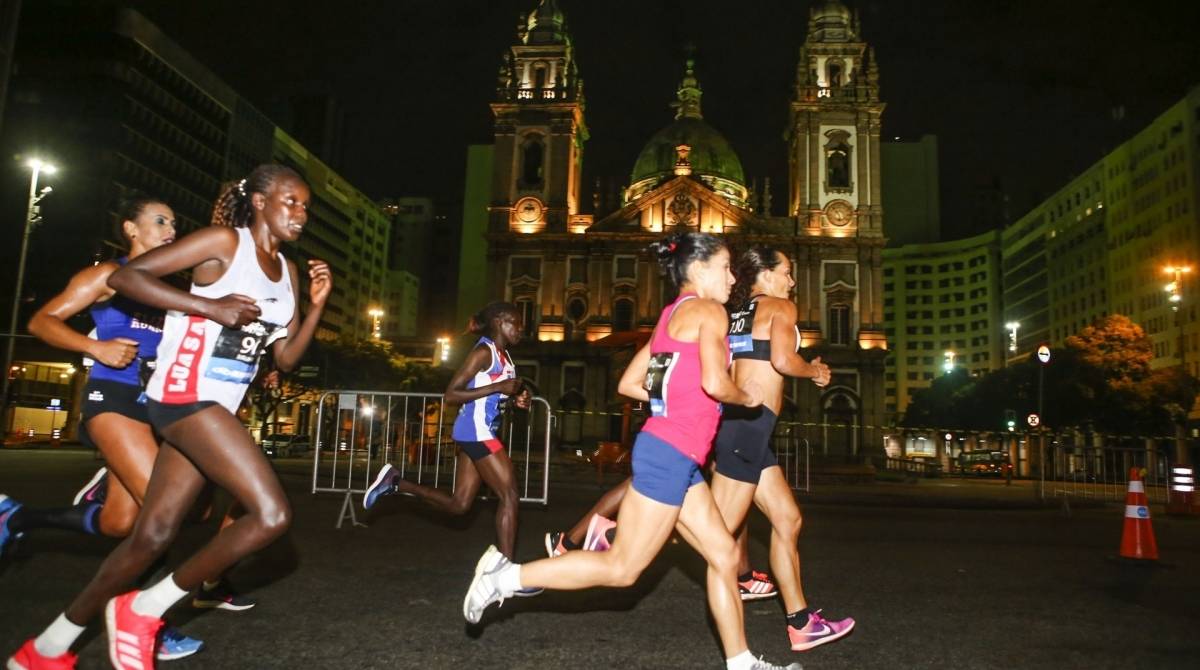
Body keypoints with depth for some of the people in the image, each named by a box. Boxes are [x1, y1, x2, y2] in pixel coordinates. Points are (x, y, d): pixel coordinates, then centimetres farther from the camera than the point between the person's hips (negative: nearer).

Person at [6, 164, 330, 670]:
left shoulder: (287, 271, 14)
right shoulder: (225, 241, -7)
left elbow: (286, 358, 14)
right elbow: (124, 276, -12)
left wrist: (318, 305, 1)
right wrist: (211, 306, -19)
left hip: (216, 407, 8)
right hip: (185, 395, -8)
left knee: (154, 534, 9)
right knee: (272, 513, -18)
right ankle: (144, 609, 0)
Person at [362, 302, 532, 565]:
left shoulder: (504, 355, 15)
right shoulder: (484, 351, -12)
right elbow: (451, 395, -18)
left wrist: (517, 398, 7)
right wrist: (499, 387, -22)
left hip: (480, 433, 10)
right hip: (476, 431, -10)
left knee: (459, 504, 11)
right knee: (509, 496, -8)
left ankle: (395, 482, 18)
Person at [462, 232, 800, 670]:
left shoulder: (672, 316, 20)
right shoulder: (708, 310, -5)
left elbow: (628, 384, 19)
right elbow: (715, 383, -19)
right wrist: (747, 398, 1)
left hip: (675, 457, 10)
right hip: (670, 454, -10)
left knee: (724, 556, 13)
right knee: (621, 569, -2)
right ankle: (507, 575, 3)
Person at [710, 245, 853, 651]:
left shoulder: (734, 313, 21)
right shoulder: (781, 306, -1)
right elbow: (783, 360, -15)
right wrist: (815, 371, 5)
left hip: (735, 420, 10)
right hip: (749, 423, -9)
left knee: (787, 519, 14)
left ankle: (801, 624, 20)